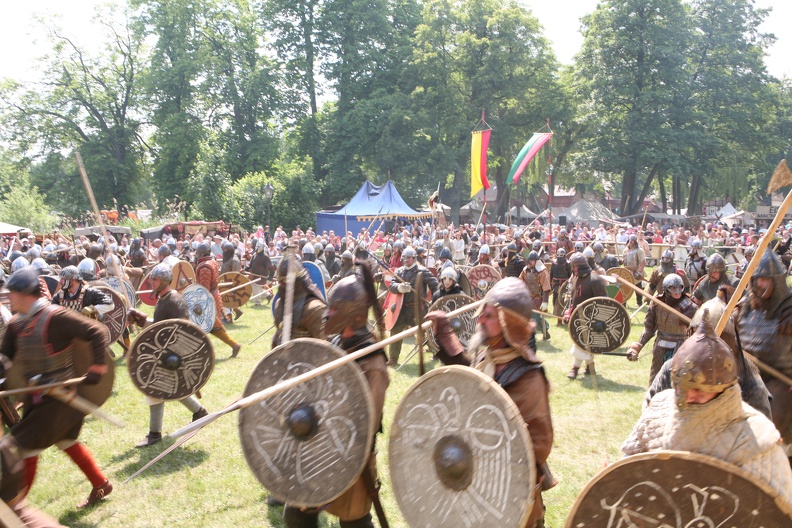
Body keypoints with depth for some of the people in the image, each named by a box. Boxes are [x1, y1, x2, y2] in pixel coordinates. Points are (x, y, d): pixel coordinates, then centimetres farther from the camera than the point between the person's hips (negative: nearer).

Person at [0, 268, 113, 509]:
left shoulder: (54, 317, -21)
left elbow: (97, 332, -21)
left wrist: (97, 369, -21)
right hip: (35, 396, 9)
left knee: (26, 446, -4)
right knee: (65, 442, 20)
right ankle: (101, 484, 37)